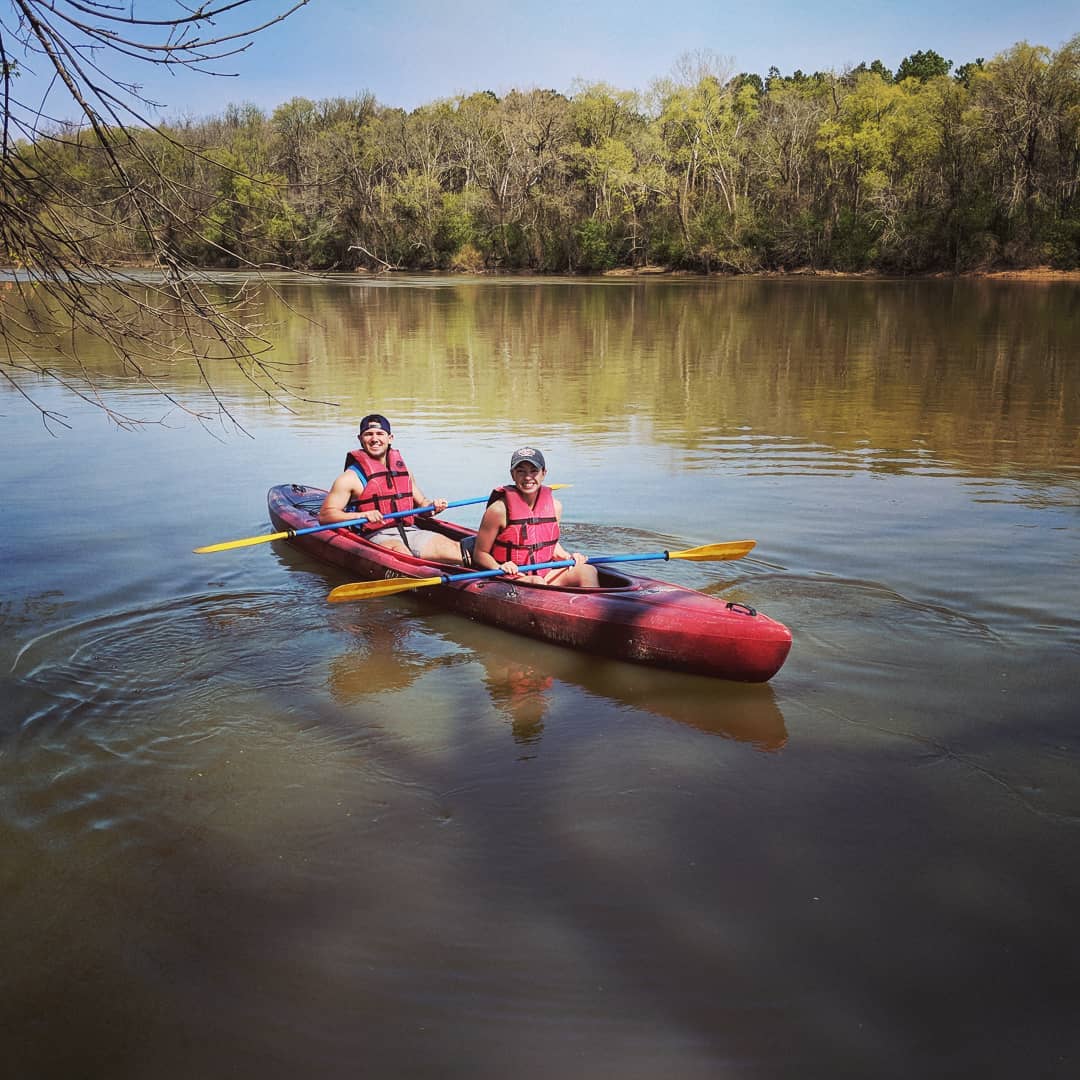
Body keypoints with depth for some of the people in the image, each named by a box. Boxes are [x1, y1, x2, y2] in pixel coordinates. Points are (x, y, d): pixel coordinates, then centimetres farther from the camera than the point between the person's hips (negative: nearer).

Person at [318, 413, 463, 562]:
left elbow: (421, 503, 29)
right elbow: (324, 515, -5)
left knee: (456, 549, -20)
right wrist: (362, 515, -19)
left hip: (411, 532, 6)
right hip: (376, 537, -5)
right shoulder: (352, 477, 2)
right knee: (399, 549, -41)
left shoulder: (401, 468, 20)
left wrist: (433, 505, 5)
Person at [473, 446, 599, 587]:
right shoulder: (500, 509, -11)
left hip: (546, 575, 5)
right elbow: (479, 554, -5)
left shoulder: (555, 506, 5)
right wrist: (499, 568, -24)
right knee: (536, 582, -37)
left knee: (588, 570, -17)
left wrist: (569, 557, 2)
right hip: (510, 580, -5)